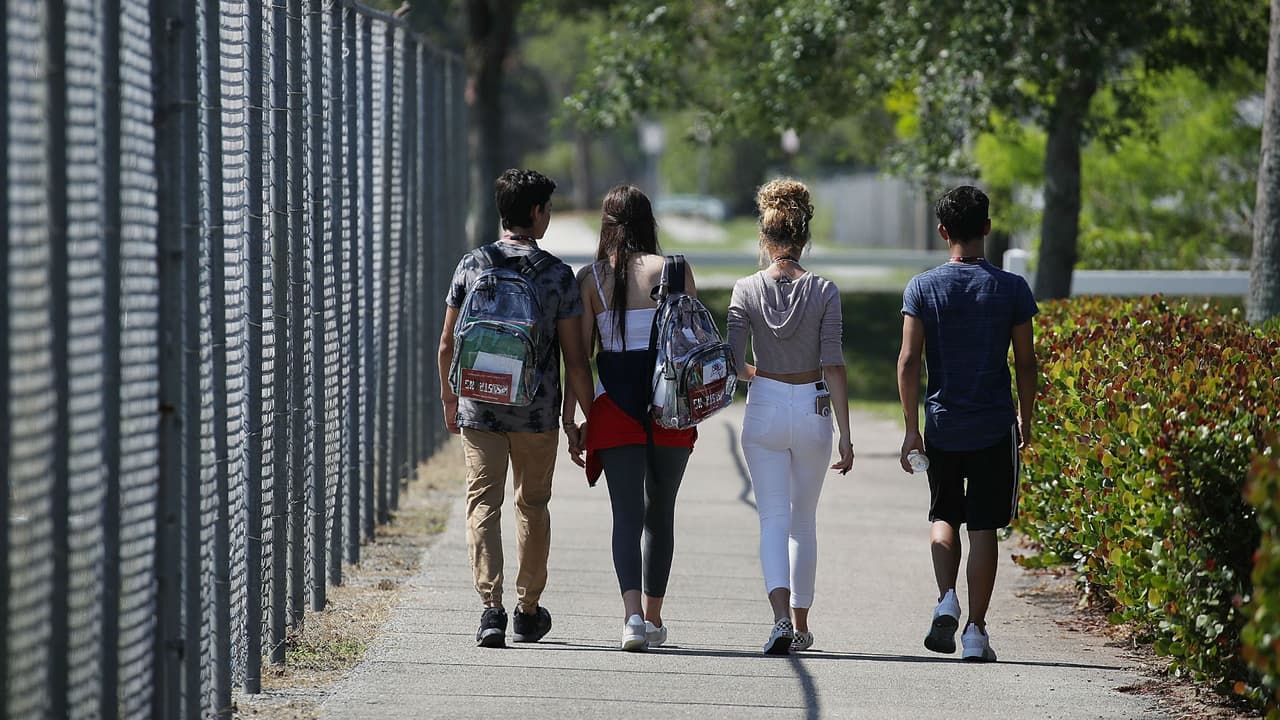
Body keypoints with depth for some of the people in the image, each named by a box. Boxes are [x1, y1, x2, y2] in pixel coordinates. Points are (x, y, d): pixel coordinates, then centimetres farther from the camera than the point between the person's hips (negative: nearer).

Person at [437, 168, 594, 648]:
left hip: (479, 407, 0)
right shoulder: (558, 275, -5)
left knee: (483, 504, 0)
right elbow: (575, 358, -5)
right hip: (537, 411, 0)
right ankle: (528, 611, 26)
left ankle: (491, 607, -17)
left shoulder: (472, 266, -1)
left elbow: (447, 345, 4)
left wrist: (449, 398, 19)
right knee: (533, 505, 16)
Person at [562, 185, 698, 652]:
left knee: (627, 513, -3)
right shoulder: (674, 271, 0)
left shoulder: (590, 278, 2)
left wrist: (570, 422, 4)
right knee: (660, 513, 14)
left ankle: (633, 613, -23)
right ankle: (654, 618, 22)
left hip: (615, 404, 0)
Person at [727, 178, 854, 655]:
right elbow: (834, 366, -8)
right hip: (813, 410, 1)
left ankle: (782, 613, -22)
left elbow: (732, 363, -6)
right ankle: (801, 623, 22)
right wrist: (845, 435, -5)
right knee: (803, 518, 16)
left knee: (773, 518, 0)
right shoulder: (823, 291, -7)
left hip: (764, 410, -1)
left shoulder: (747, 290, -6)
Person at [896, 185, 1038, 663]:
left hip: (941, 425, 1)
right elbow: (1025, 364, -1)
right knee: (982, 527, 5)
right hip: (995, 426, -1)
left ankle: (946, 600, -3)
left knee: (944, 516, 19)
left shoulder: (922, 288, -4)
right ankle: (975, 630, 3)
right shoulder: (1012, 289, -4)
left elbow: (908, 362, -7)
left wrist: (912, 428, -1)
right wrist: (1025, 421, 13)